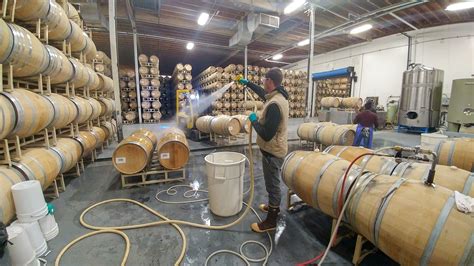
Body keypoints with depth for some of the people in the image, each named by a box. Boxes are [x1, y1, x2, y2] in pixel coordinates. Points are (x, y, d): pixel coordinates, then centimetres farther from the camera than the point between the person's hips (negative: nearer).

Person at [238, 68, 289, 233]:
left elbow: (266, 134, -29)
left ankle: (271, 221, 20)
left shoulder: (274, 104, -28)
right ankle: (274, 206, 46)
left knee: (272, 185, 3)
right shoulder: (278, 96, 3)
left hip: (272, 151, -10)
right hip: (276, 149, 10)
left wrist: (254, 120, -15)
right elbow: (262, 93, 26)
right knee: (273, 183, 25)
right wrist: (248, 83, 30)